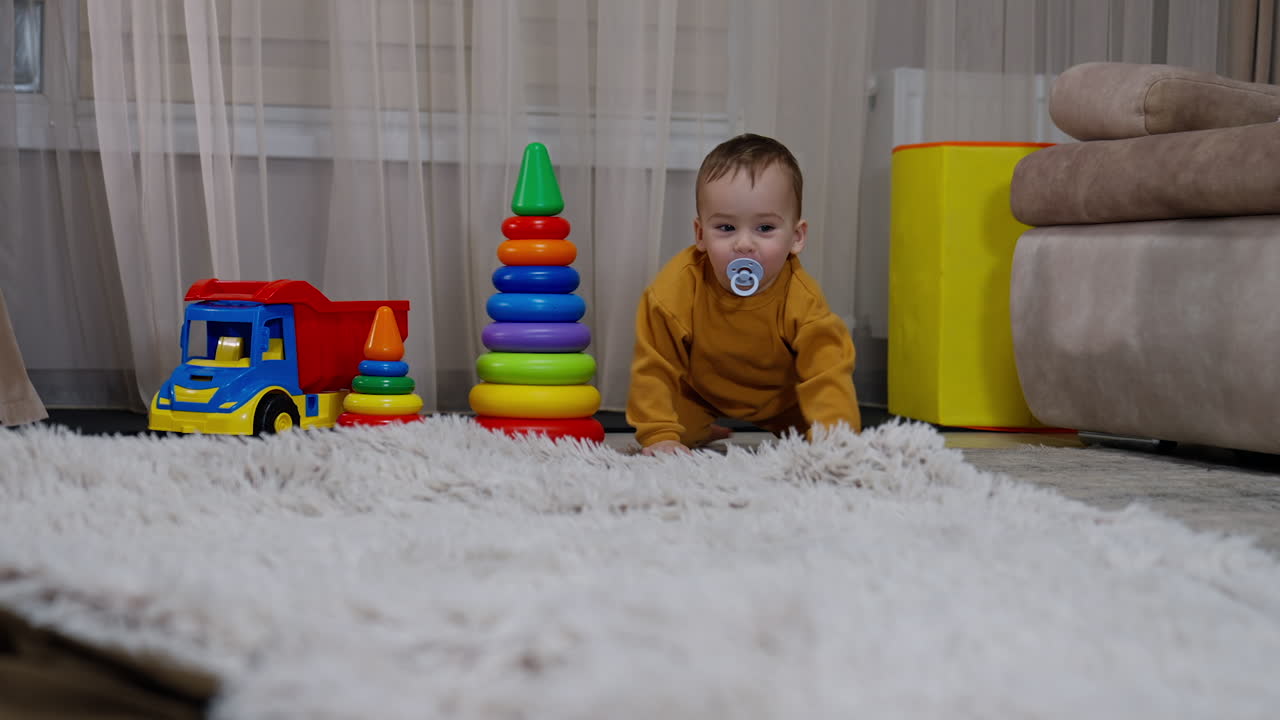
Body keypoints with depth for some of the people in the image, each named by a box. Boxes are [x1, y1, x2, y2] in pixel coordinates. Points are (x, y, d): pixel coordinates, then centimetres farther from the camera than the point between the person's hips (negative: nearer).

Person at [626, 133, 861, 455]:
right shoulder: (675, 289, -34)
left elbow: (827, 375, -37)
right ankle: (703, 431, 22)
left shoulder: (802, 300, -34)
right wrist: (660, 436, -34)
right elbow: (654, 369, -26)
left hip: (779, 399, 0)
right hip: (697, 393, 1)